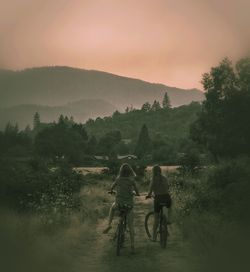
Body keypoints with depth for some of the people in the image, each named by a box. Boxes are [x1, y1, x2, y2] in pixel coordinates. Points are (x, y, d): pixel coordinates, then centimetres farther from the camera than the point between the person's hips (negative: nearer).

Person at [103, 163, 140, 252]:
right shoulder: (132, 180, -7)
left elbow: (112, 187, 17)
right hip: (129, 204, -1)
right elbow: (136, 190, -1)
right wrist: (137, 194, 23)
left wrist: (111, 191, 40)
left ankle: (109, 225, 17)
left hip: (119, 203, 1)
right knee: (131, 225, 10)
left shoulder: (118, 179, -2)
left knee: (112, 208, 36)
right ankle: (132, 245, 8)